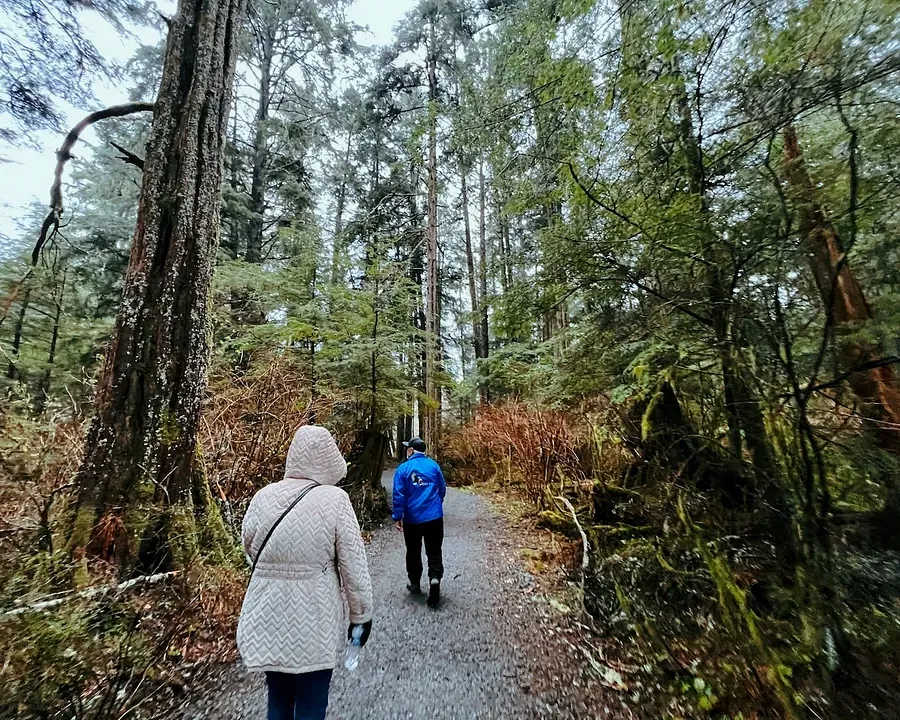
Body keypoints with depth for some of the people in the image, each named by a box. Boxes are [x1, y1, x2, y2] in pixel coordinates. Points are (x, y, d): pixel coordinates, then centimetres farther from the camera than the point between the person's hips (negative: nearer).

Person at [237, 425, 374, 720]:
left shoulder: (263, 496, -6)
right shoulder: (334, 499, -18)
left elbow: (250, 549, 8)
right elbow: (353, 565, -13)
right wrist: (361, 615, 1)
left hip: (268, 617, 4)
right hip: (313, 619, -4)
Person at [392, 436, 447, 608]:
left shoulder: (403, 469, -9)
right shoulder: (434, 465, 0)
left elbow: (399, 495, -10)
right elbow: (442, 488, 9)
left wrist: (397, 517, -2)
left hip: (412, 519, -1)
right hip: (434, 517, 1)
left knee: (413, 553, 18)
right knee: (434, 552, 10)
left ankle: (415, 584, 29)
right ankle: (435, 578, -9)